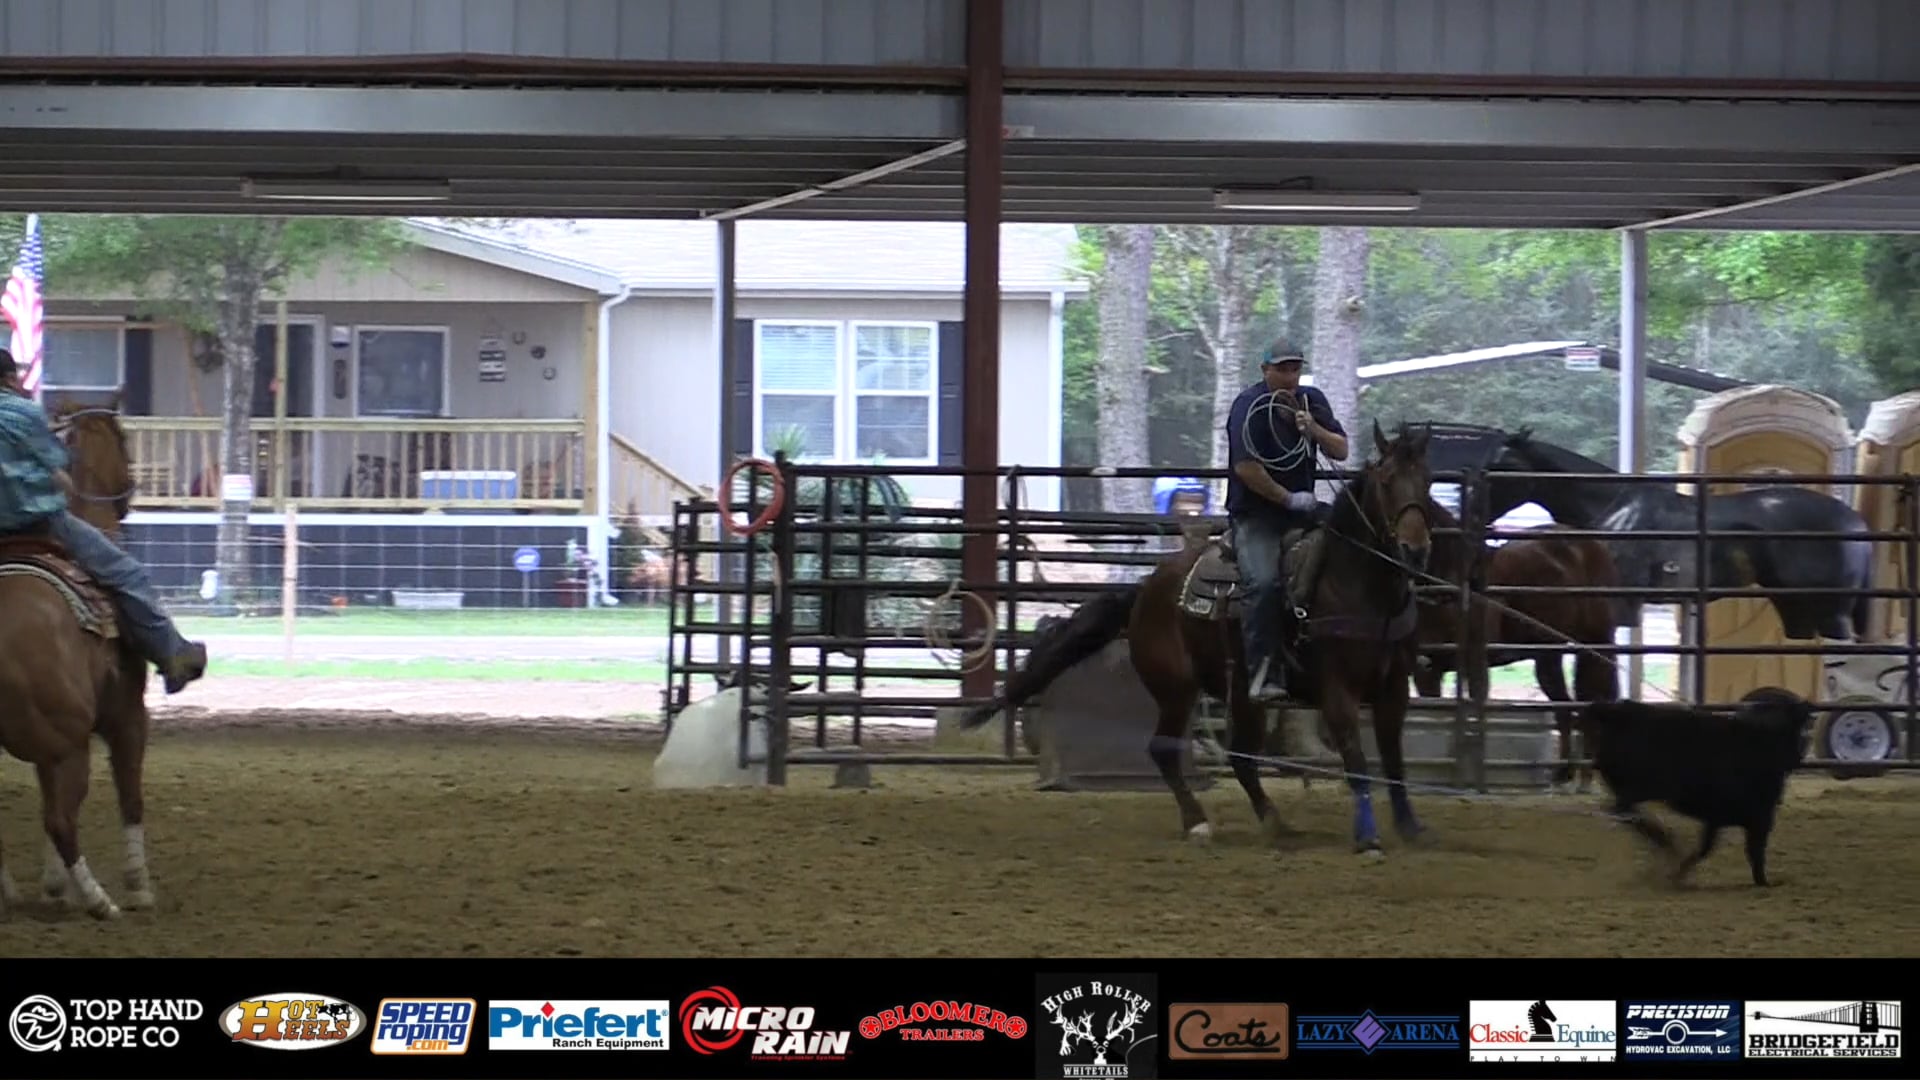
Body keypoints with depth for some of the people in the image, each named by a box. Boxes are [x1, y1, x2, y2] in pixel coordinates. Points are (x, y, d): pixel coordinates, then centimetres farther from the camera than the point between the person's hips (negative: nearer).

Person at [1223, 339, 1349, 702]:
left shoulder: (1312, 401, 10)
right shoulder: (1250, 405, -10)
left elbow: (1341, 452, 9)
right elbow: (1246, 467, -19)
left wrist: (1314, 430, -11)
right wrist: (1288, 499, -14)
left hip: (1302, 507, 7)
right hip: (1255, 513, -7)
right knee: (1265, 582, -27)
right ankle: (1264, 672, -24)